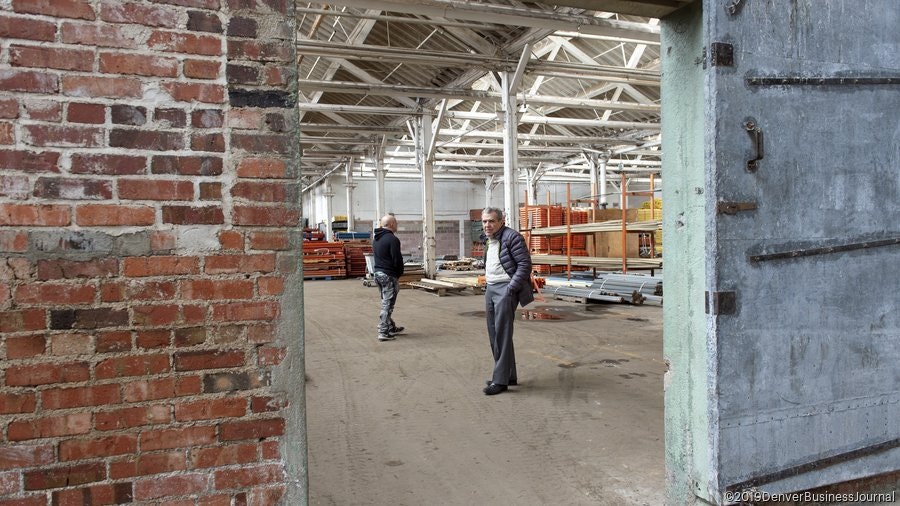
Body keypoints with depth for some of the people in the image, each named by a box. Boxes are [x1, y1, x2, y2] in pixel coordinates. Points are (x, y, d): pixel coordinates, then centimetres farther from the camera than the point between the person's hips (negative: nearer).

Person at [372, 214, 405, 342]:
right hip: (388, 275, -9)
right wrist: (399, 274, -3)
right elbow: (397, 259, -19)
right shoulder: (392, 239, -18)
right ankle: (383, 333, -3)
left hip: (377, 272, 9)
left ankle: (391, 327, 29)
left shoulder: (376, 239, 12)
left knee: (386, 302, 19)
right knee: (388, 304, -4)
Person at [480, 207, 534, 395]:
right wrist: (488, 284, 13)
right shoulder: (488, 240, 14)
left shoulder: (512, 237, -12)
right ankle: (509, 376, 21)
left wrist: (510, 289, -18)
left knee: (502, 334, -8)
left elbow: (525, 264, -15)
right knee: (494, 334, 11)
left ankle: (500, 380, -2)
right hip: (490, 289, 9)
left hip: (505, 289, -9)